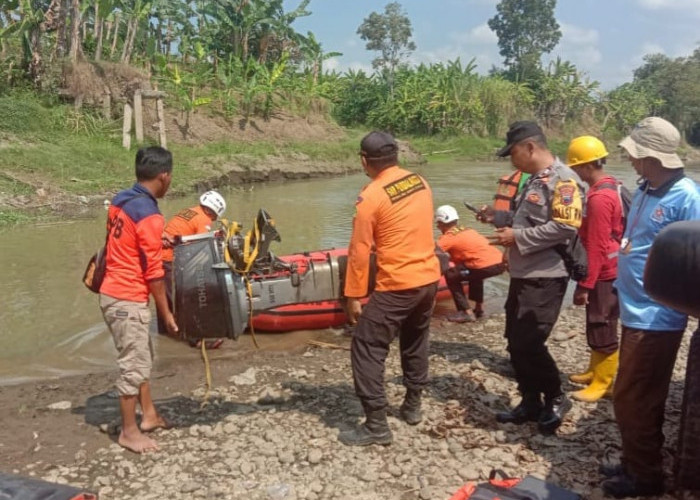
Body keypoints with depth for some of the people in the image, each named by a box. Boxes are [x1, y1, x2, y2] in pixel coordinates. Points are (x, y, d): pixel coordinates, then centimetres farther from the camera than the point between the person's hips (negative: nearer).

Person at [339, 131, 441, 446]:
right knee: (415, 342, 24)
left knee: (367, 348, 2)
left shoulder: (371, 196, -15)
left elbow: (359, 251, -14)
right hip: (429, 278, 8)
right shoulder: (421, 183, 4)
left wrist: (354, 296, -7)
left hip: (397, 286, -7)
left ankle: (376, 425, 6)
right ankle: (412, 406, 37)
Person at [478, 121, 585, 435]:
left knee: (529, 343, -8)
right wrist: (497, 217, 10)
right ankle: (530, 403, 27)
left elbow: (565, 227, -23)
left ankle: (556, 399, 14)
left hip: (545, 278, -10)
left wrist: (517, 237, -20)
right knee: (516, 343, 13)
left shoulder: (562, 180, -14)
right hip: (522, 275, 10)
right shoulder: (534, 180, 16)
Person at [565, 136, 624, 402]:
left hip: (603, 275, -10)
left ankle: (603, 384, 13)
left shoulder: (599, 198, -23)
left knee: (602, 330, 1)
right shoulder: (608, 186, 8)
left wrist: (585, 284, -19)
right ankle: (594, 372, 34)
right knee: (596, 326, 20)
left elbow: (596, 247, -23)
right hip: (606, 271, 10)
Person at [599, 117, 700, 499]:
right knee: (642, 398, 19)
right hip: (635, 311, 9)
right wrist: (619, 286, 18)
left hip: (656, 318, -9)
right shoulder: (645, 190, 8)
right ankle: (637, 464, 34)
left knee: (631, 399, 1)